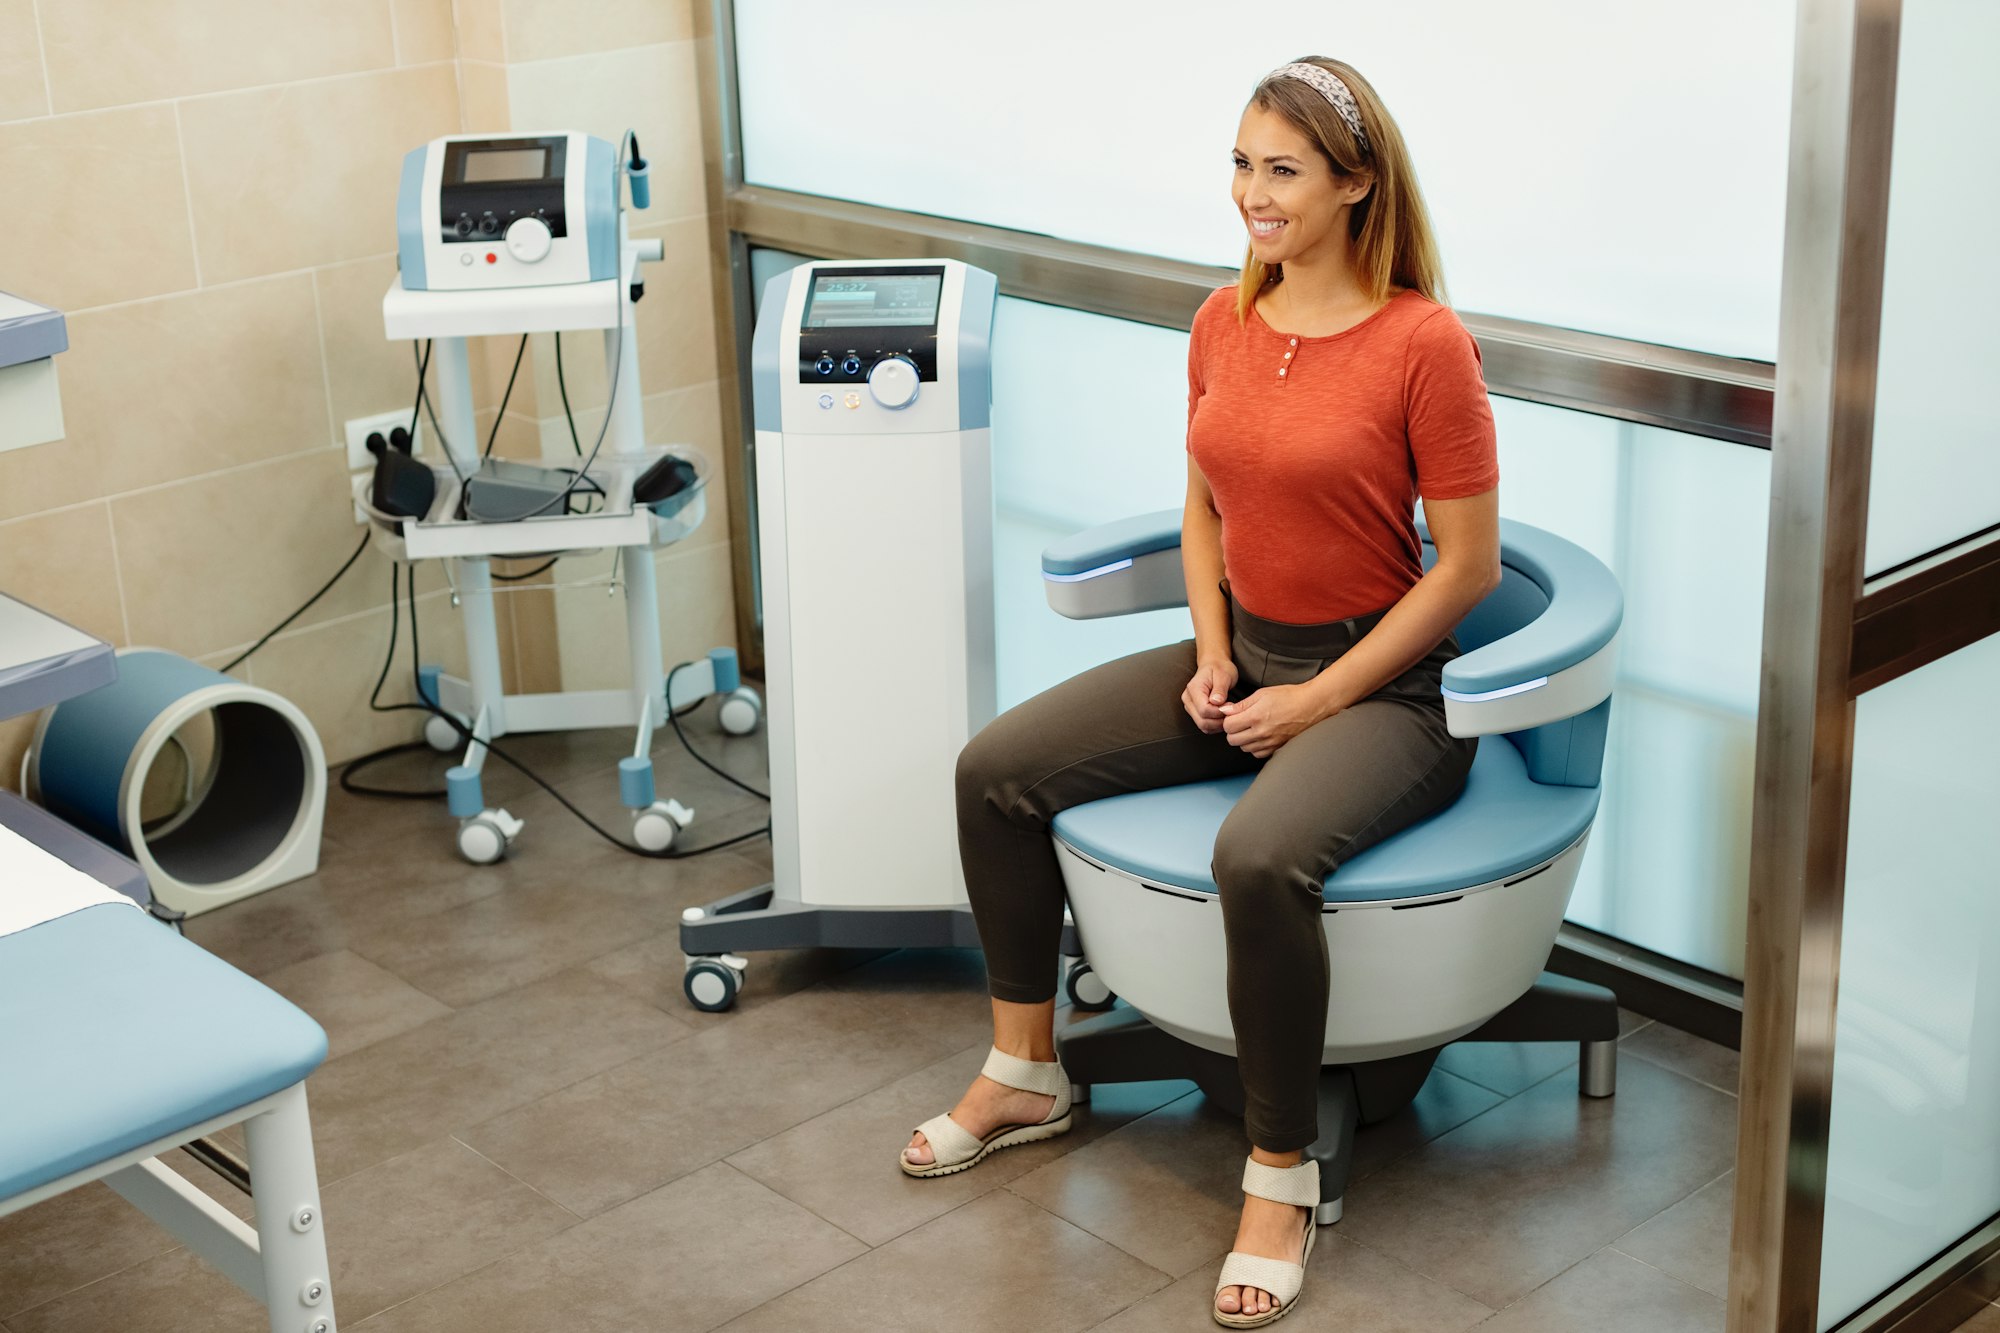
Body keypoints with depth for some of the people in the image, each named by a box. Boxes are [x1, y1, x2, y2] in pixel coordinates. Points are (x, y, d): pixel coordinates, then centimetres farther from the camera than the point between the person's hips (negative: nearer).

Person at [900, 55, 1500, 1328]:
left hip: (1377, 682, -7)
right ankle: (1027, 1073, 12)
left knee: (1261, 853, -36)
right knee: (995, 770, -5)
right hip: (1242, 652, 7)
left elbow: (1468, 565, -13)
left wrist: (1316, 703, -14)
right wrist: (1212, 655, 0)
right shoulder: (1224, 323, 4)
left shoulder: (1424, 342, -15)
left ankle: (1281, 1175, -16)